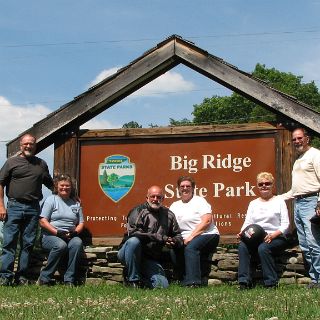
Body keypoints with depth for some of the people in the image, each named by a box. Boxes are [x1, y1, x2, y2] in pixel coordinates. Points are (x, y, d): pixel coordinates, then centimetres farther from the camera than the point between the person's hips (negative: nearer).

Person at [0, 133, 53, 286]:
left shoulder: (41, 164, 15)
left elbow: (50, 184, 24)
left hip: (33, 209, 3)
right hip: (14, 206, -3)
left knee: (28, 244, 4)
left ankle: (22, 276, 9)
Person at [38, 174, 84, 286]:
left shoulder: (76, 203, 19)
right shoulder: (51, 200, 6)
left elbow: (81, 223, 18)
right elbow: (42, 222, -3)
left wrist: (75, 232, -5)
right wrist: (57, 232, -14)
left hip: (70, 237, 3)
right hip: (50, 235, -3)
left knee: (77, 243, -32)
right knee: (61, 245, -37)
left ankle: (69, 280, -30)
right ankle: (44, 278, -24)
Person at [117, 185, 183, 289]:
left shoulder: (168, 215, 9)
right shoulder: (138, 211, -6)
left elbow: (178, 236, 16)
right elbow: (132, 232, -22)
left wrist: (174, 242, -11)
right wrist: (160, 238, -24)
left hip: (151, 260, 3)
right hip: (129, 254, -3)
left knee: (163, 285, -19)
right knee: (134, 241, -37)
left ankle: (142, 279, 12)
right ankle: (133, 280, -20)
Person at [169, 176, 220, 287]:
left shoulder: (199, 201, 5)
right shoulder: (174, 206, 20)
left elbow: (206, 221, -8)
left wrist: (191, 236, -16)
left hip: (207, 235, -5)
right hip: (186, 239, 5)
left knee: (191, 246, -33)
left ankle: (192, 281, -34)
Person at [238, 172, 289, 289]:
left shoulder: (279, 201, 9)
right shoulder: (253, 203, 21)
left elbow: (285, 224, 0)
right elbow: (247, 222, 12)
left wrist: (273, 235, -19)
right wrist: (242, 232, -12)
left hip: (276, 238, -3)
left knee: (263, 248, -35)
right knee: (242, 246, -27)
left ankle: (271, 283, -26)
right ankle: (244, 282, -29)